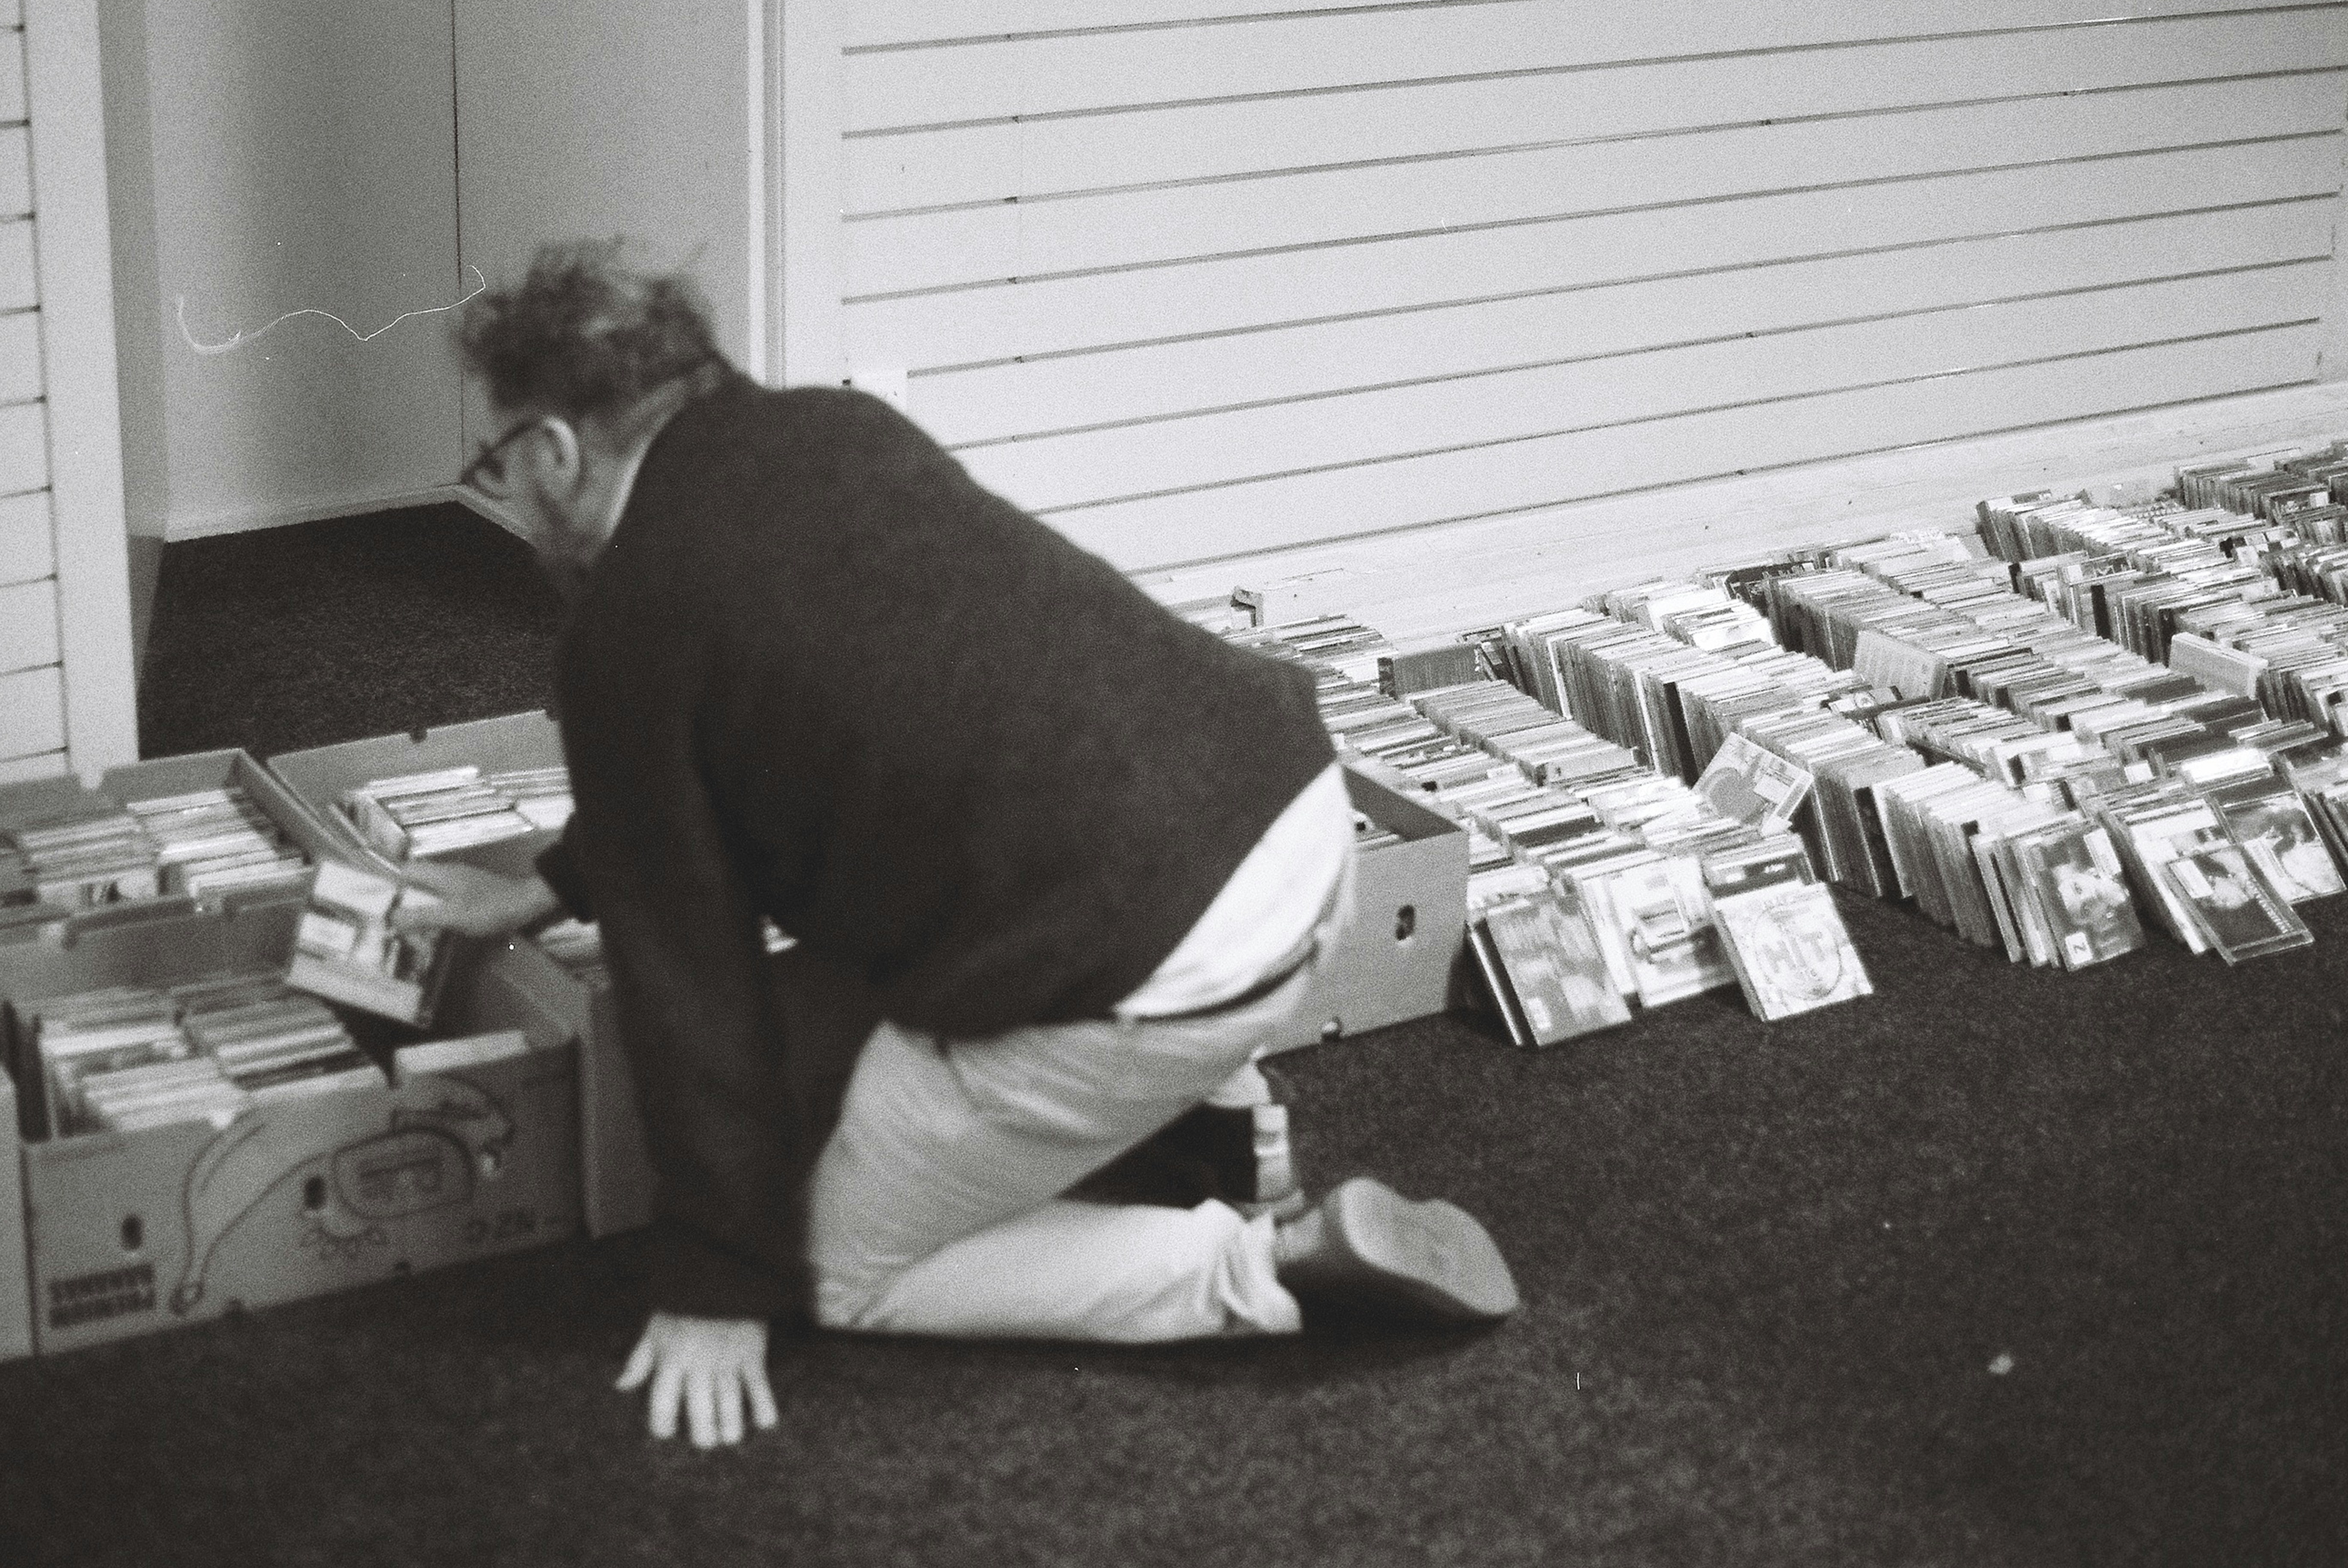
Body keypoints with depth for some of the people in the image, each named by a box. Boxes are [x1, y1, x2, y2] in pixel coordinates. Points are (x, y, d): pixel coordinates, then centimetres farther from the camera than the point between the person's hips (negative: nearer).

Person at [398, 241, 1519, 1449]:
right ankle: (1189, 1084, 19)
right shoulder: (831, 431, 18)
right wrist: (554, 887, 43)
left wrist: (717, 1290, 8)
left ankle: (1273, 1268, 0)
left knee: (837, 1270, 13)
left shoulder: (625, 634, -4)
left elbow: (687, 981, -1)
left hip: (1165, 969, -9)